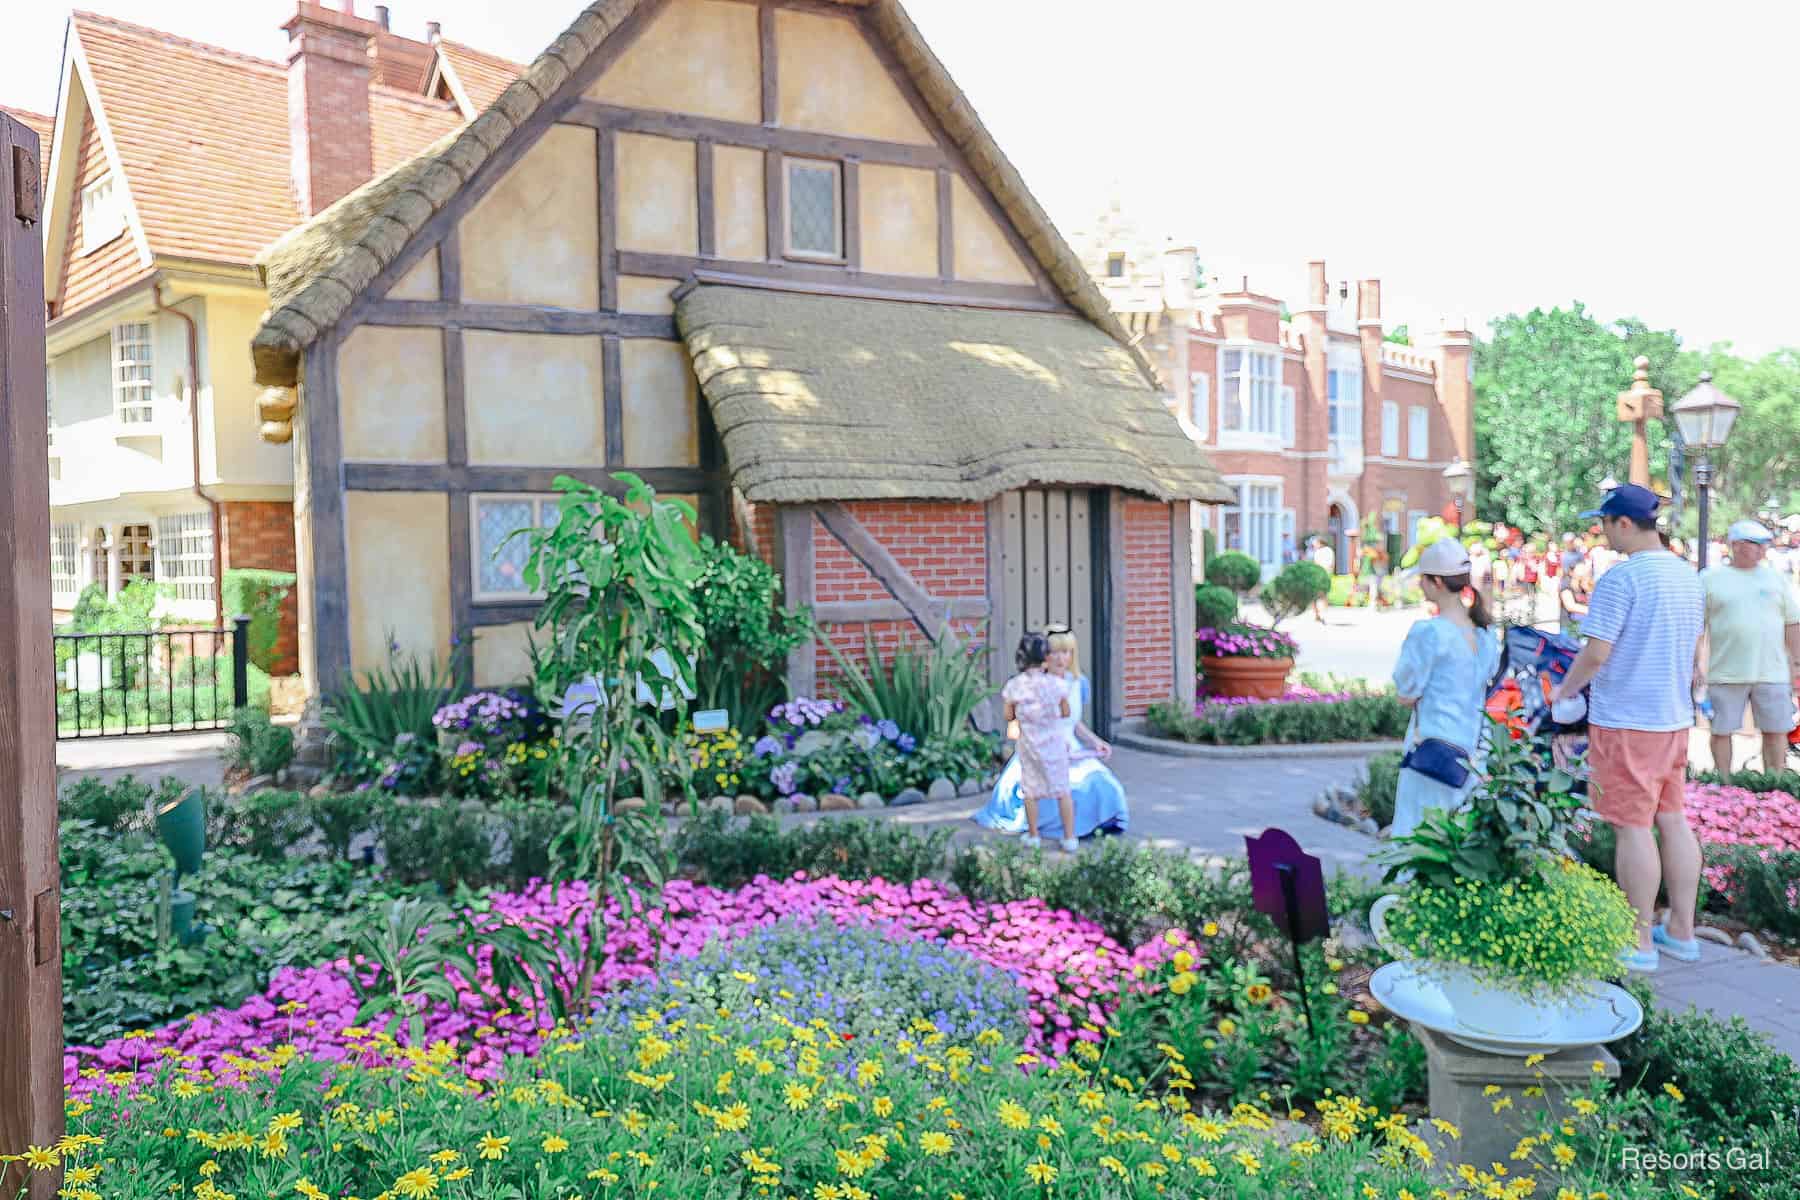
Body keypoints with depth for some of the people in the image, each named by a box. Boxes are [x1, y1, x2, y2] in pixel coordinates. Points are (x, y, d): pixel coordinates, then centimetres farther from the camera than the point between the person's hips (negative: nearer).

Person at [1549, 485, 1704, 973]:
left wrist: (1564, 690, -4)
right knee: (1672, 820, 14)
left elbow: (1596, 653, -20)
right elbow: (1693, 652, 18)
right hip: (1674, 716, 8)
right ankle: (1682, 931, 23)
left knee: (1632, 827, -1)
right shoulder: (1687, 576, 10)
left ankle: (1640, 943, 6)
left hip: (1624, 719, -8)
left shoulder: (1620, 579, -17)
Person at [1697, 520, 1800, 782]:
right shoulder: (1710, 579, 3)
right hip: (1726, 673, -2)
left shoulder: (1776, 580, 10)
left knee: (1776, 730, 5)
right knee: (1721, 730, 3)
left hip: (1772, 672, 2)